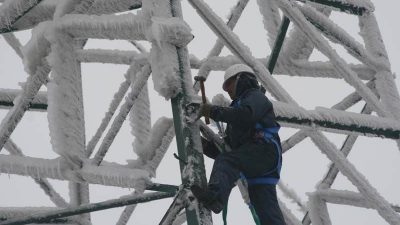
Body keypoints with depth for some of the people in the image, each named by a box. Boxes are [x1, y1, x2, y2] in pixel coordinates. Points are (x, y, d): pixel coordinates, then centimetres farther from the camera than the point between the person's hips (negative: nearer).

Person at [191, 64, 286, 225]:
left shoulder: (256, 97, 13)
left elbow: (246, 114, -15)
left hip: (263, 150, -8)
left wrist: (214, 111, -11)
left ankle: (214, 196, -56)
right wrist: (206, 145, 12)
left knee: (226, 162, -30)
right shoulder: (238, 106, 39)